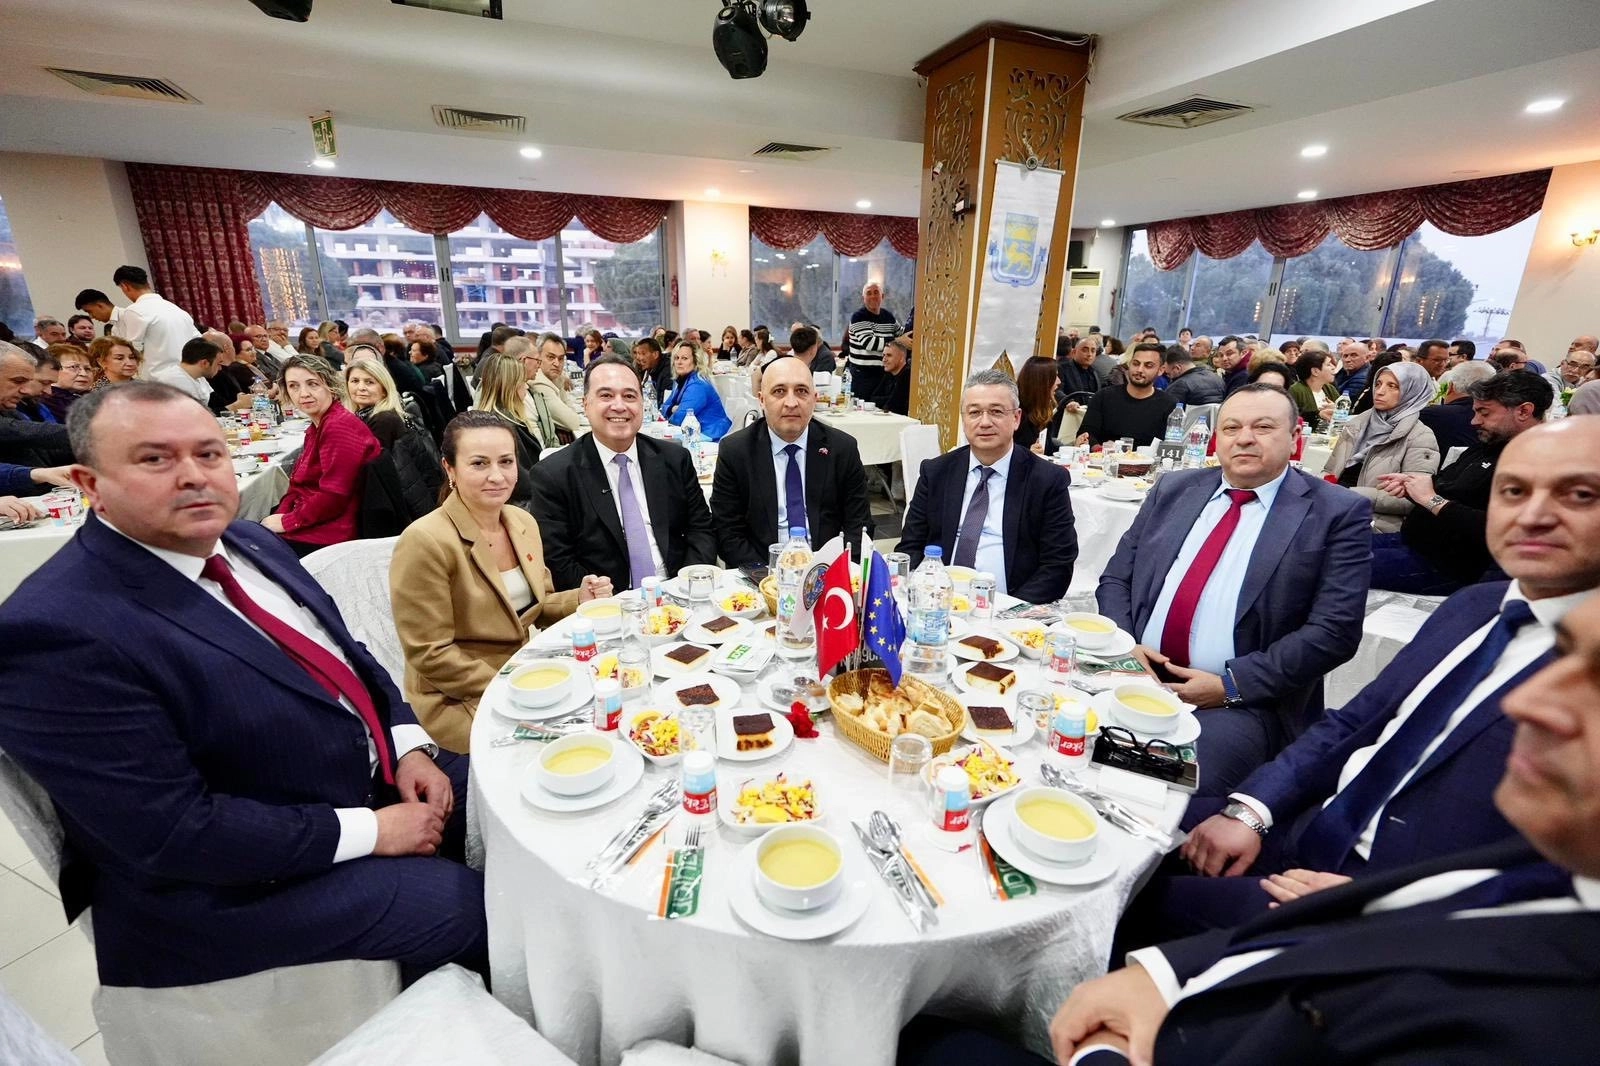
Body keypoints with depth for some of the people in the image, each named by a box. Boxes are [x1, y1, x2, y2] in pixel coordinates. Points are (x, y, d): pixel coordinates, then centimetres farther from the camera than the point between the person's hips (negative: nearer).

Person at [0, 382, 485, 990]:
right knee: (481, 911, -11)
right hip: (241, 882, -7)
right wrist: (370, 831, -21)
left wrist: (408, 747, -4)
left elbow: (349, 658, 10)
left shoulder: (248, 543, 2)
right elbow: (174, 831, -25)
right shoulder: (57, 630, -23)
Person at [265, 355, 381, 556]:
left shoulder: (339, 427, -18)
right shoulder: (318, 426, 15)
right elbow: (300, 484, 14)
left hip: (328, 536, -9)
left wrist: (287, 522, -13)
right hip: (309, 522, 9)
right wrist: (279, 516, -3)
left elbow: (334, 496, -24)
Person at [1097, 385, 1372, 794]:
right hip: (1137, 677, 4)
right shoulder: (1174, 490, 12)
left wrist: (1232, 685, -14)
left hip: (1245, 702, -3)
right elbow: (1115, 579, 11)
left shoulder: (1337, 513, 2)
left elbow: (1333, 630, -6)